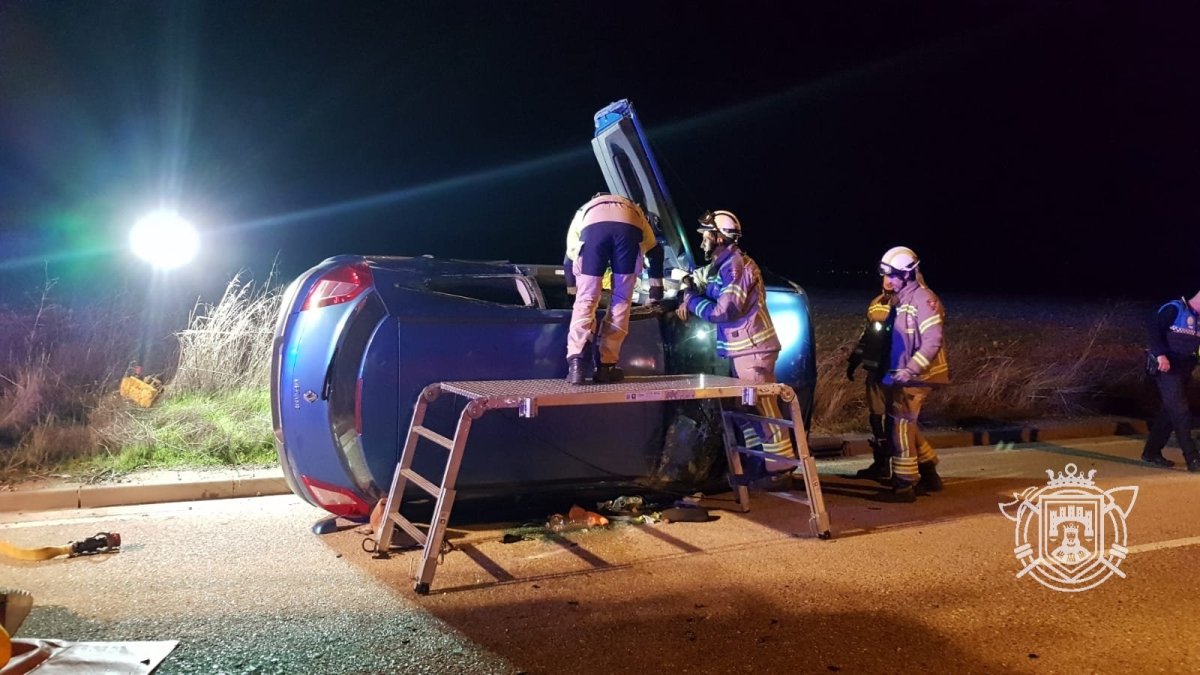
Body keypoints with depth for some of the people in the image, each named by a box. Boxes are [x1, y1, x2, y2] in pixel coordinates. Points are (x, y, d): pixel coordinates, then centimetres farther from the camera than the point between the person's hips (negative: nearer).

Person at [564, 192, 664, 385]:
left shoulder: (583, 211, 45)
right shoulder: (634, 210, 47)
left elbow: (569, 259, 43)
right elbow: (654, 250, 41)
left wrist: (573, 291, 55)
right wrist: (656, 285, 49)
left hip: (593, 227, 0)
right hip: (629, 227, 1)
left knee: (585, 299, 6)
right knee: (621, 301, 12)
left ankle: (575, 363, -10)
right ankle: (606, 366, 10)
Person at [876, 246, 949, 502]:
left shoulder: (922, 300, -16)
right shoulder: (903, 299, 13)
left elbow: (933, 341, -21)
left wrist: (910, 370, -26)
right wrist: (893, 371, 15)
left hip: (916, 376, -9)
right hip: (904, 374, 9)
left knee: (901, 426, -7)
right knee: (905, 424, 15)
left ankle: (904, 486, 0)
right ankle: (929, 475, 28)